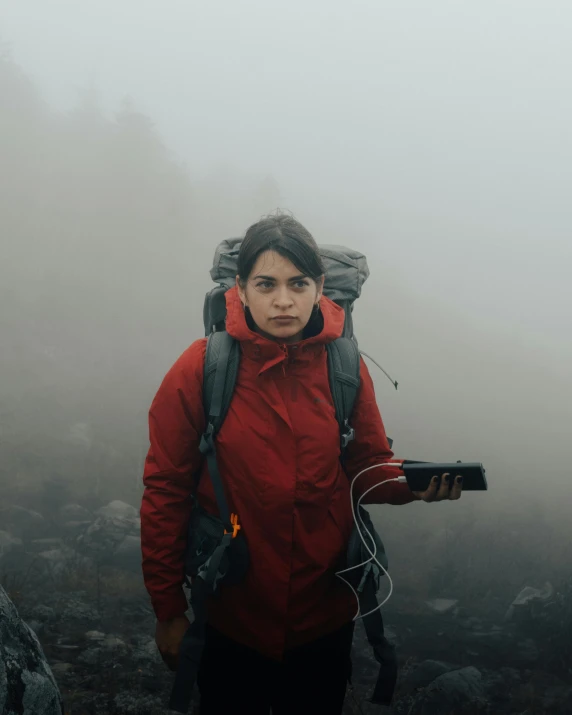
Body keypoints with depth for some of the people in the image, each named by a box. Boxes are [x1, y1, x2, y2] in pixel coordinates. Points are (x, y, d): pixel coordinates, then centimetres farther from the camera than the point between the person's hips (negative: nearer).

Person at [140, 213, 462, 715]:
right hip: (231, 618, -2)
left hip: (325, 615, 2)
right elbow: (166, 491, -9)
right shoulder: (200, 369, -14)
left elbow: (369, 468, 2)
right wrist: (168, 609, -6)